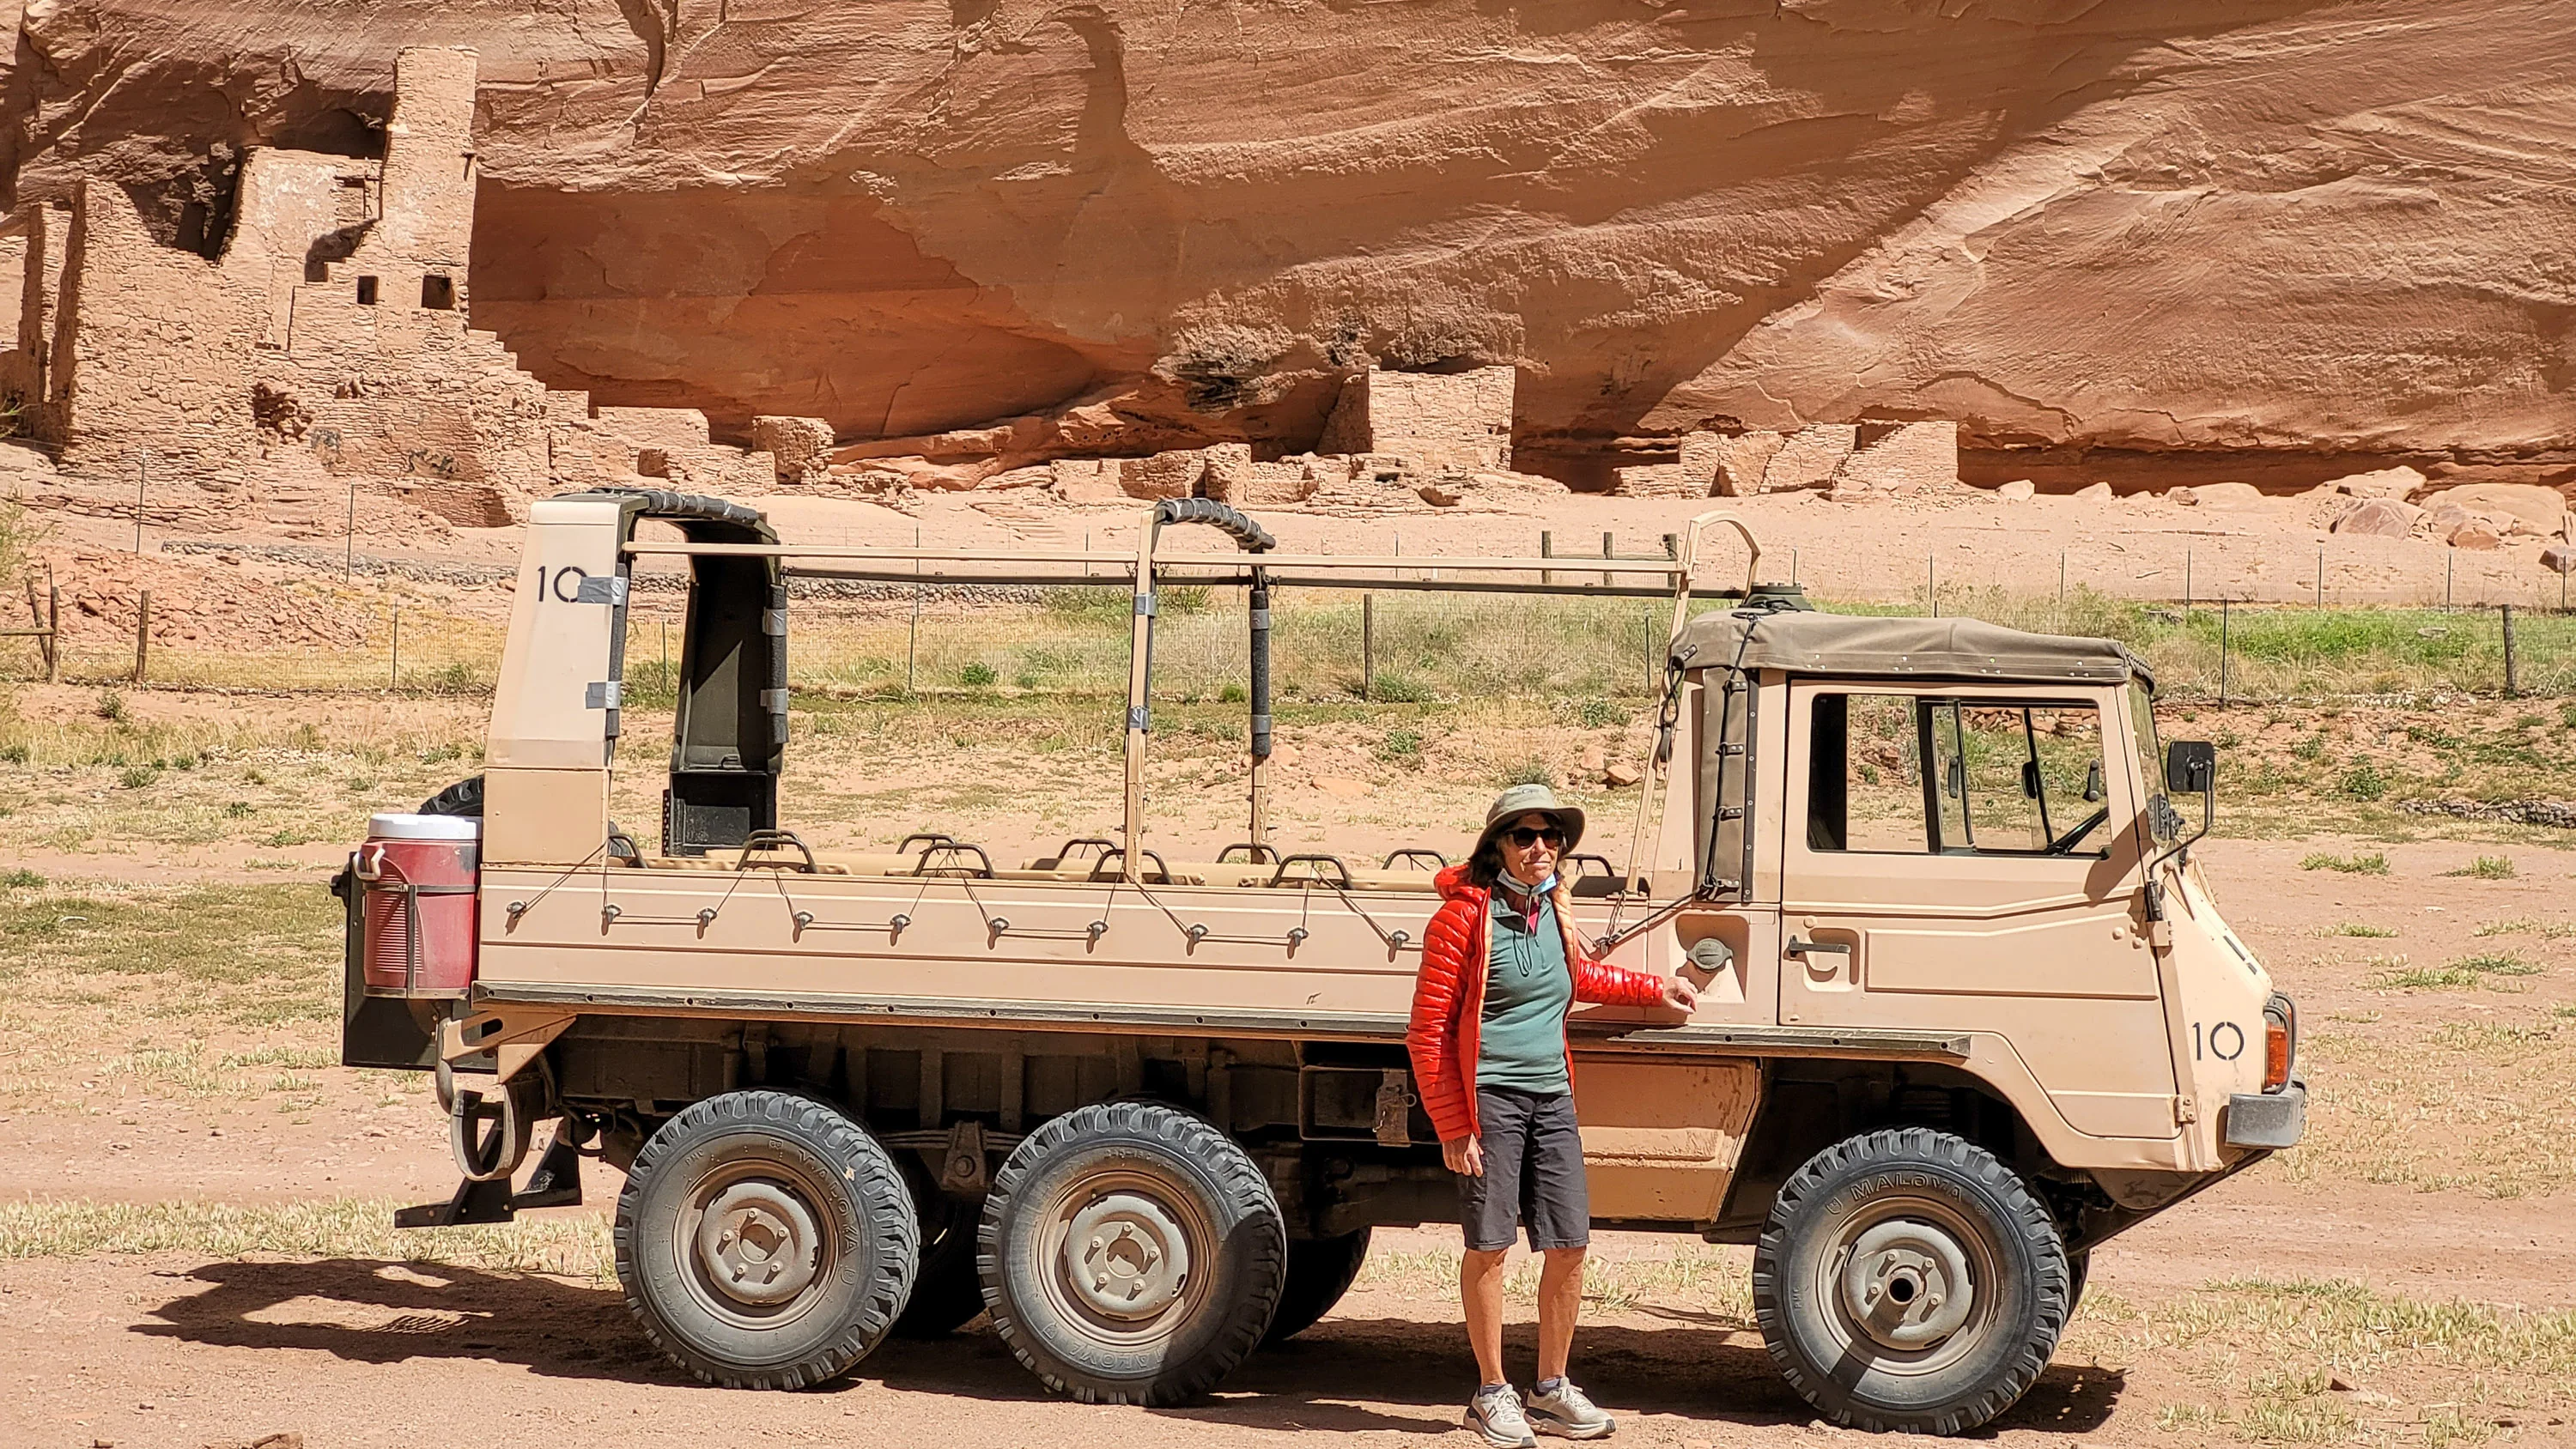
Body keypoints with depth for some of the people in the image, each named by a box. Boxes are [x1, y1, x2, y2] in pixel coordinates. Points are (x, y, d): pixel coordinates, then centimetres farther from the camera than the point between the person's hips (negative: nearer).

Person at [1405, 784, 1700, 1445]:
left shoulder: (1552, 909, 10)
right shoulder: (1465, 915, -11)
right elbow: (1427, 1032, -10)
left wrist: (1653, 988, 31)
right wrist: (1453, 1129, -13)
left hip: (1552, 1096, 6)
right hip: (1489, 1096, -6)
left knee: (1570, 1243, 6)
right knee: (1489, 1245, -1)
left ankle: (1551, 1388, 20)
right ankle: (1492, 1392, 12)